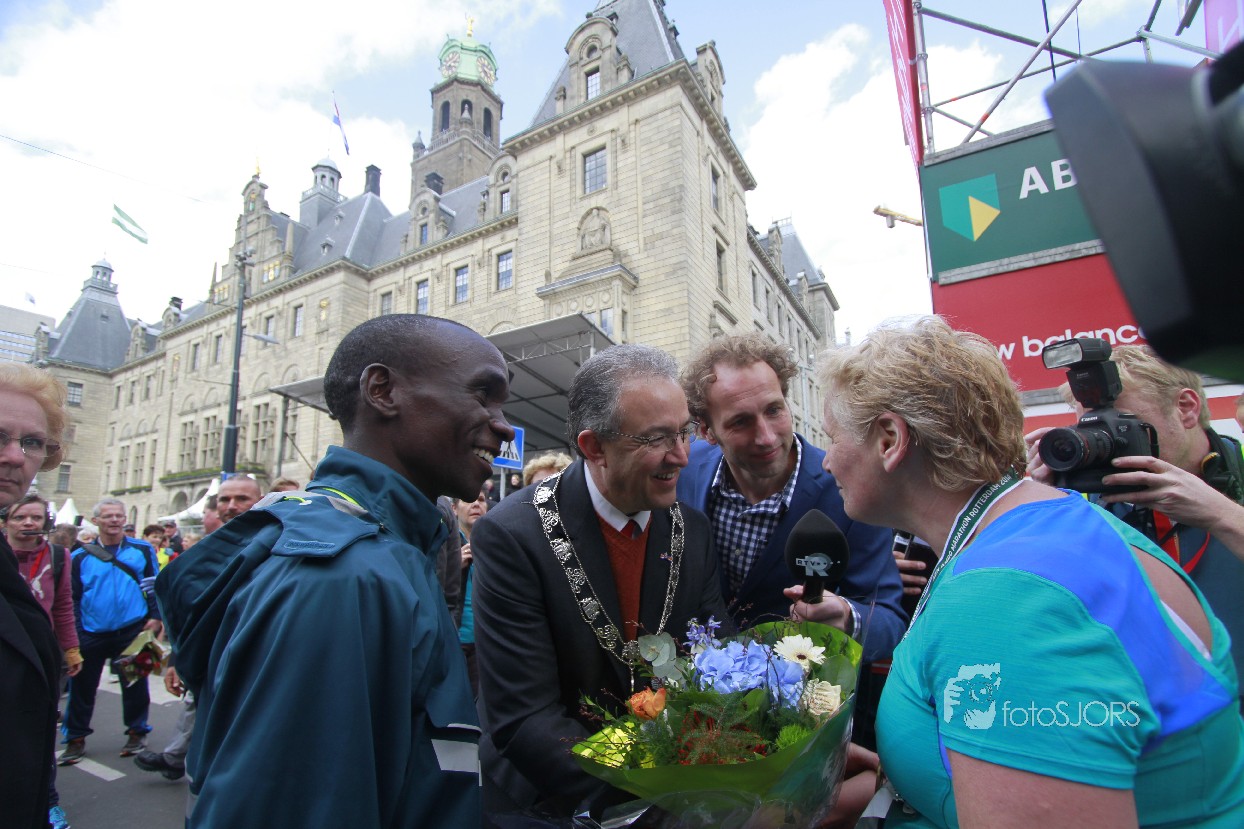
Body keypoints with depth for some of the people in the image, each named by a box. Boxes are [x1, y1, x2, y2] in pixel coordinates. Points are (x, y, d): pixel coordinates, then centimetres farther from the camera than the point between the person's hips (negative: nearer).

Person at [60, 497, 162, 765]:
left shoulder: (142, 550, 1)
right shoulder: (80, 557, 3)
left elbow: (155, 586, 3)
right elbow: (72, 598, 7)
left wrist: (155, 617, -5)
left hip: (133, 631, -1)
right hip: (91, 634, 1)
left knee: (135, 684, 9)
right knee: (82, 686, 8)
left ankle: (137, 732, 25)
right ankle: (76, 739, 26)